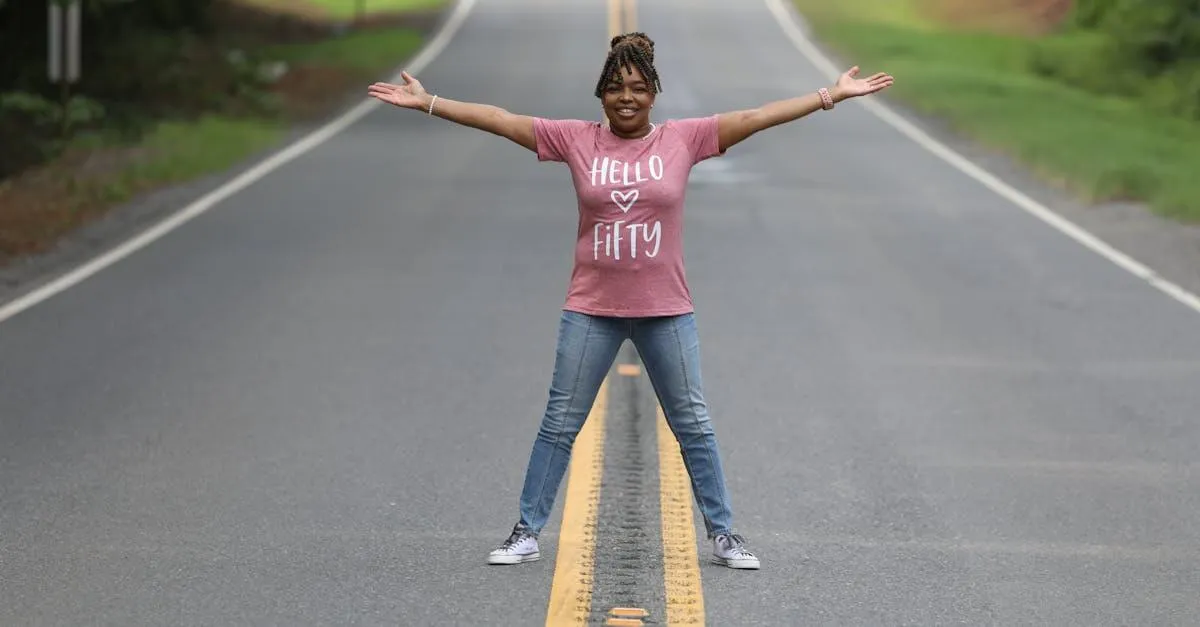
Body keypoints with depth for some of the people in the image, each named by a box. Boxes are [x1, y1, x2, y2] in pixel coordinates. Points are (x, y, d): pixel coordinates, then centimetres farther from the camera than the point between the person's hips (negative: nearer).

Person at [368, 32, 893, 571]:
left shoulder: (683, 139, -2)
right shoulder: (577, 140, -2)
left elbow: (759, 117, -4)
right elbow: (499, 120, -2)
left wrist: (833, 95, -6)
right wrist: (427, 102, -4)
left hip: (666, 311, 0)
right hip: (591, 310, 0)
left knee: (693, 425, 8)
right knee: (559, 424, 6)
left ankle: (723, 536, 18)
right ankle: (526, 533, 15)